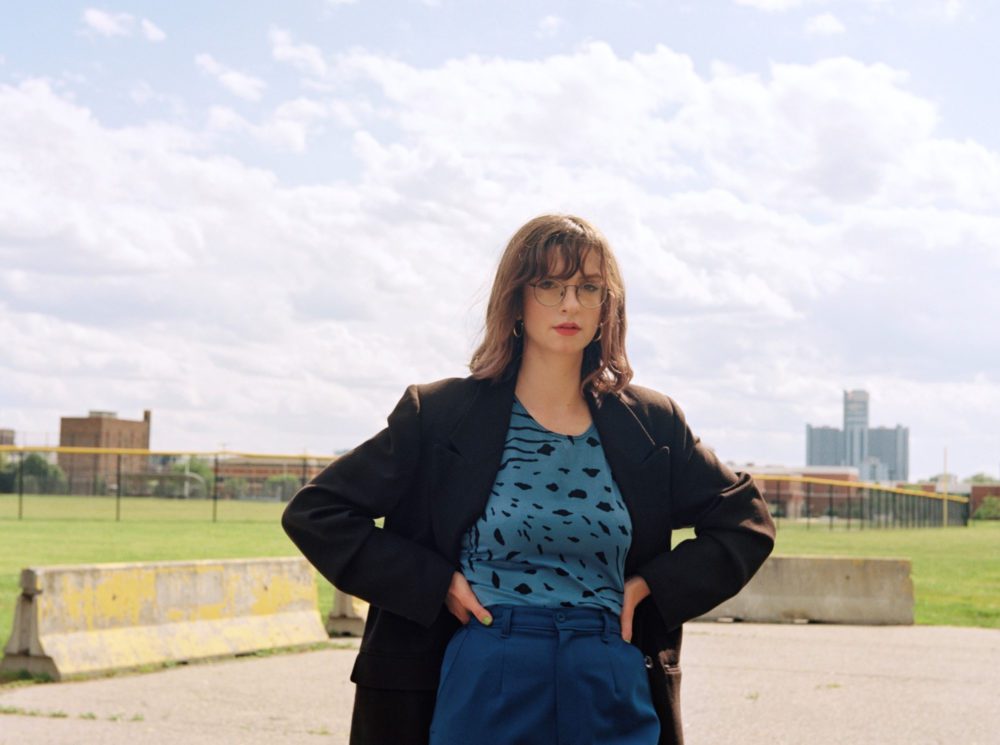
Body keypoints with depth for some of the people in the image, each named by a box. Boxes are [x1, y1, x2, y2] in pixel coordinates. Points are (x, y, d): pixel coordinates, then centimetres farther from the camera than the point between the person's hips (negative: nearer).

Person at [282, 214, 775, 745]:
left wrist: (654, 585, 2)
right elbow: (315, 512, 0)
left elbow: (747, 519, 17)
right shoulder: (442, 414, 0)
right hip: (485, 693, -2)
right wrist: (437, 584, -7)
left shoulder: (650, 424, 7)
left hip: (616, 699, 2)